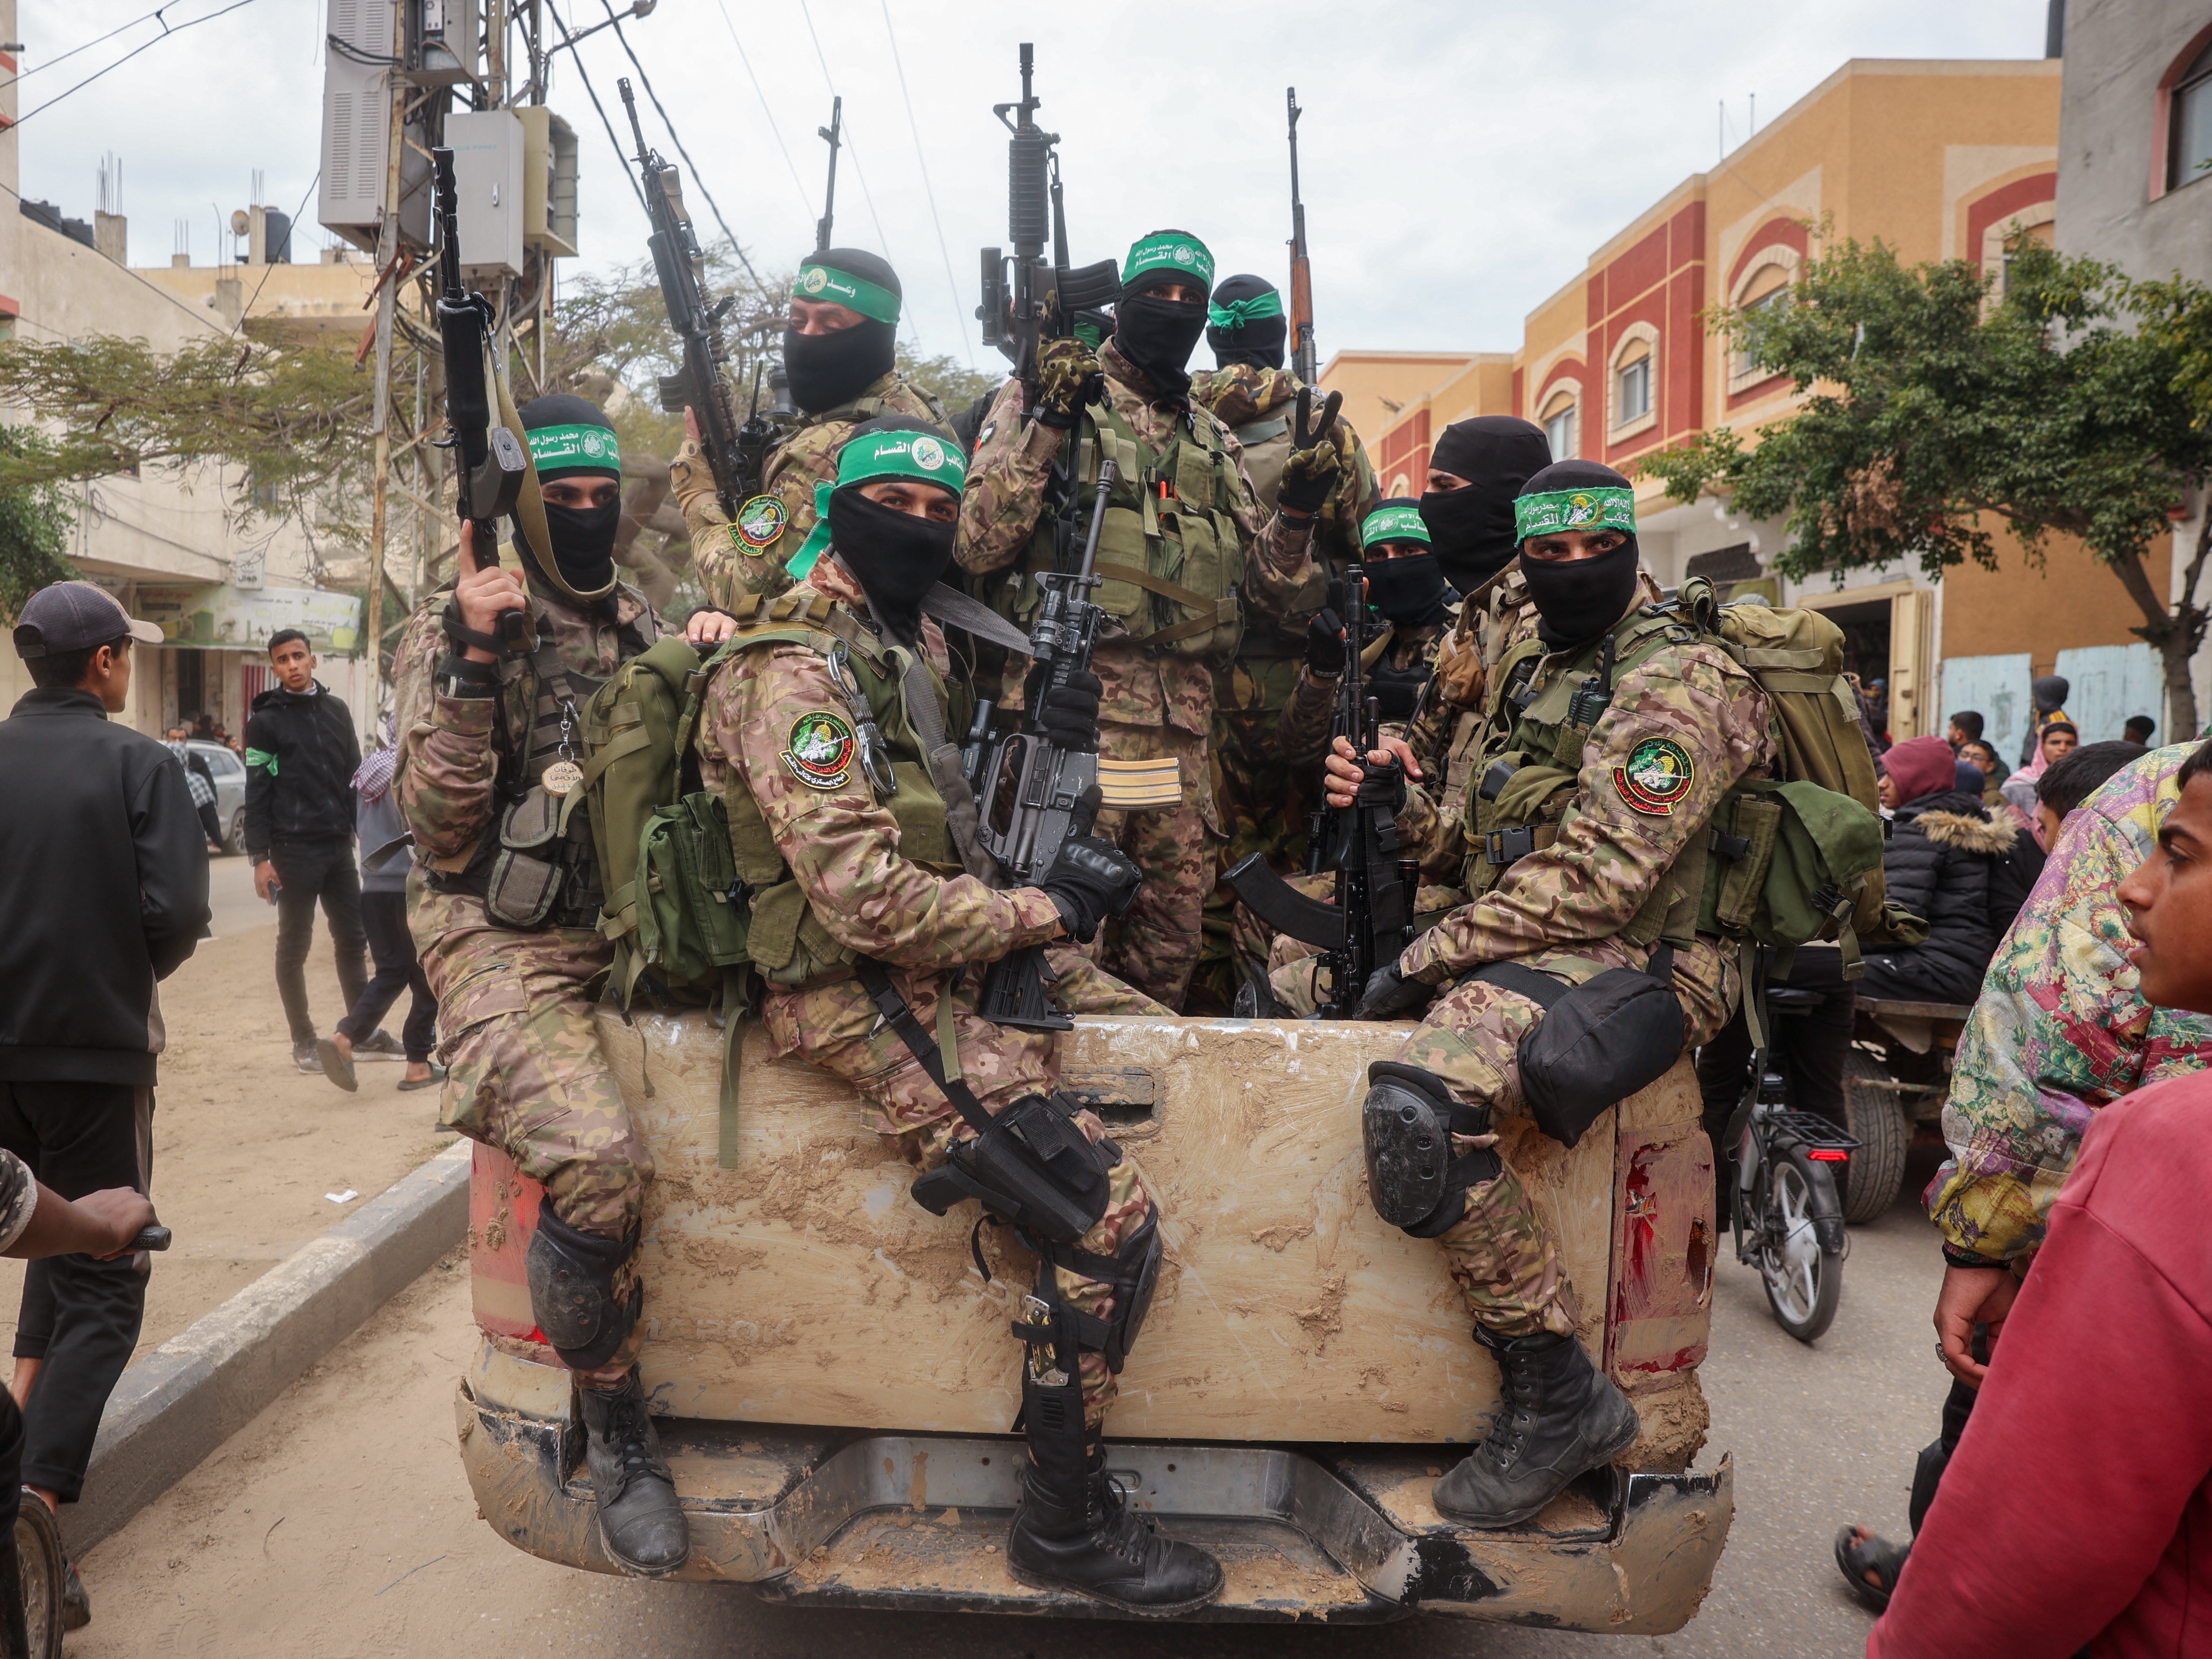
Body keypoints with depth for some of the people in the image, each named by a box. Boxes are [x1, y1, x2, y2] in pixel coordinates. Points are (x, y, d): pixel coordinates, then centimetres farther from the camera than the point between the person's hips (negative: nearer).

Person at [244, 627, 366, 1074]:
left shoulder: (336, 711, 12)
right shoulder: (266, 722, -2)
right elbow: (257, 794, -6)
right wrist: (260, 858, -11)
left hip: (339, 847, 4)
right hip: (294, 850, -4)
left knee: (352, 940, 9)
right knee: (294, 947, 4)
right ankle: (303, 1041, 13)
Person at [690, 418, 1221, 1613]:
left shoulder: (915, 640, 13)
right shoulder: (791, 676, -18)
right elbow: (869, 904, -26)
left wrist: (1053, 740, 7)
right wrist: (1051, 907, -17)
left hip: (956, 952, 10)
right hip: (862, 997, -10)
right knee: (1110, 1215, -17)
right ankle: (1066, 1527, 4)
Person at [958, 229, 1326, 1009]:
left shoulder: (1215, 443, 22)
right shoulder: (1041, 400, 5)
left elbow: (1259, 597, 20)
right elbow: (976, 544, -8)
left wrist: (1296, 516, 3)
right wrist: (1049, 426, -14)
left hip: (1184, 721, 6)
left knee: (1171, 938, 10)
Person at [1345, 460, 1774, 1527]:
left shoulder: (1675, 681, -11)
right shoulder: (1531, 670, 18)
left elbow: (1597, 877, -21)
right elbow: (1491, 832, 23)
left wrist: (1426, 958, -19)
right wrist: (1395, 797, 2)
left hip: (1623, 959, -10)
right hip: (1521, 946, 10)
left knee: (1418, 1103, -33)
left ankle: (1559, 1397, -15)